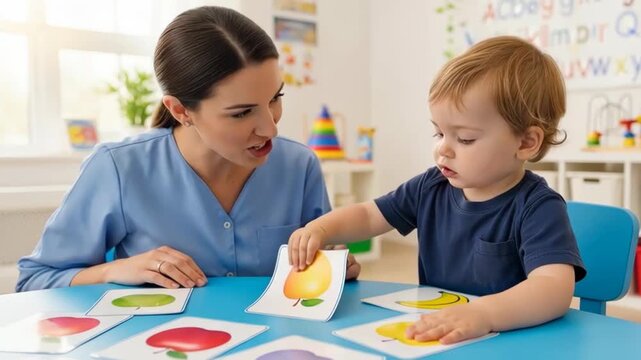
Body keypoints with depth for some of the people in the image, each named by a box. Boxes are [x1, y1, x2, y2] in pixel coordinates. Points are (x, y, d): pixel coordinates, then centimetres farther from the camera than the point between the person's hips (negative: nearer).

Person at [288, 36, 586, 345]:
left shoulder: (538, 208, -16)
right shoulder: (431, 187, 3)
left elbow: (555, 289, -30)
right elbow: (368, 216, 13)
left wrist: (483, 313, -47)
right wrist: (318, 229, -6)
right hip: (430, 337, 4)